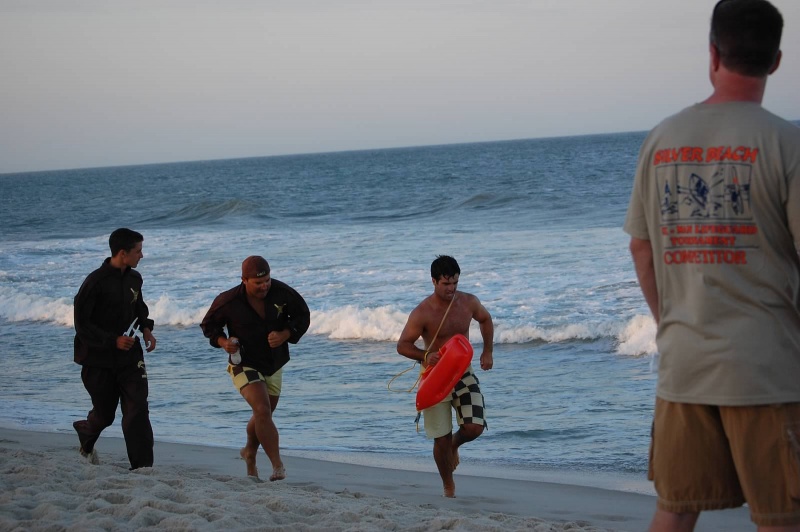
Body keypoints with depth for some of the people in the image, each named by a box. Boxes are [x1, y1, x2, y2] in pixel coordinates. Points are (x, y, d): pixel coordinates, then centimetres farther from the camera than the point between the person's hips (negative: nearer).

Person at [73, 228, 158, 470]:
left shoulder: (134, 278, 4)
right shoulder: (96, 282, -17)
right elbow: (82, 325, -15)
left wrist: (146, 329, 3)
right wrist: (113, 340, -22)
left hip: (130, 356, 4)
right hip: (99, 360, -4)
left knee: (137, 409, -10)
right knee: (104, 414, 10)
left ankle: (142, 465, -8)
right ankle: (85, 432, 45)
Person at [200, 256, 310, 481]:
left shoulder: (282, 292, -14)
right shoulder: (228, 301, -19)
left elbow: (303, 316, -1)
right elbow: (208, 325, -2)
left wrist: (285, 335, -19)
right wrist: (222, 341, -21)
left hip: (274, 364, 4)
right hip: (245, 365, -4)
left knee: (263, 416, 19)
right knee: (262, 411, -23)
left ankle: (250, 452, 48)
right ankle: (278, 466, -20)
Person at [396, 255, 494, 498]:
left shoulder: (469, 302, -4)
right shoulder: (422, 313, -16)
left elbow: (485, 320, 18)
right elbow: (402, 345, -13)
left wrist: (487, 352, 11)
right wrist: (426, 356, -30)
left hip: (464, 373, 3)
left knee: (475, 427, -14)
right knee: (441, 439, 0)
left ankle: (455, 444, 23)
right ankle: (449, 488, 21)